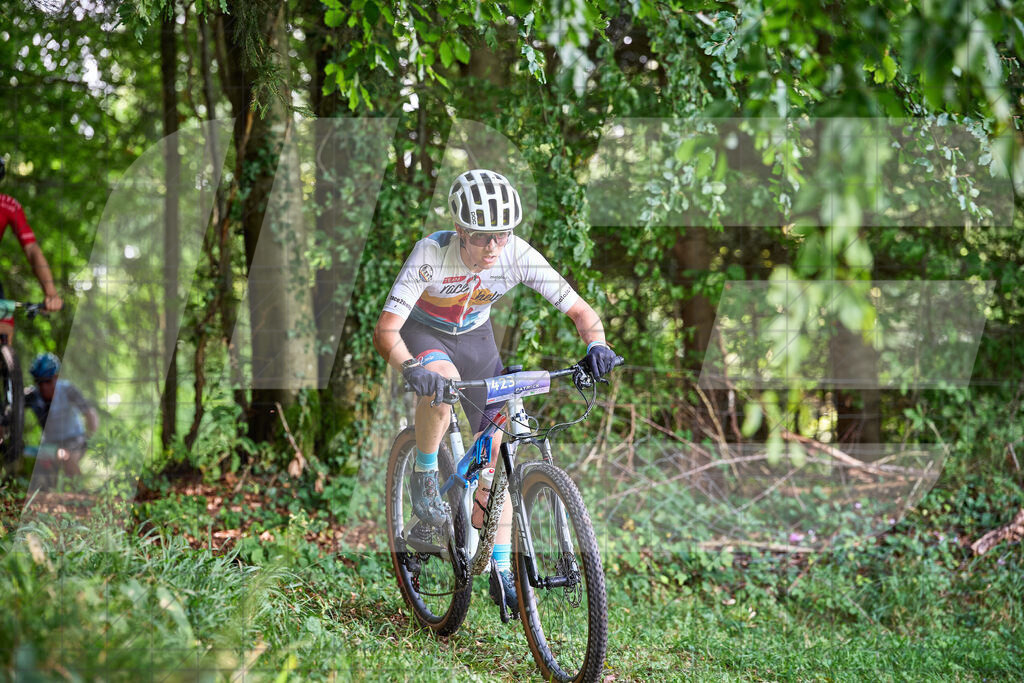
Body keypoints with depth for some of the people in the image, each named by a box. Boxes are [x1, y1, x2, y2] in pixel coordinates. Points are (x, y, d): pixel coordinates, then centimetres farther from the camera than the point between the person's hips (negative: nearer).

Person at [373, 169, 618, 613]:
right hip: (422, 332, -3)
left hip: (475, 337, 3)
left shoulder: (518, 256, -27)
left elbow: (579, 310, -22)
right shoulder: (432, 254, -34)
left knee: (493, 453, -2)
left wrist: (595, 345, -44)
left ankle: (502, 574, 6)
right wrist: (410, 368, -58)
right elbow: (385, 330, -38)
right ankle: (424, 476, -13)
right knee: (442, 381, -39)